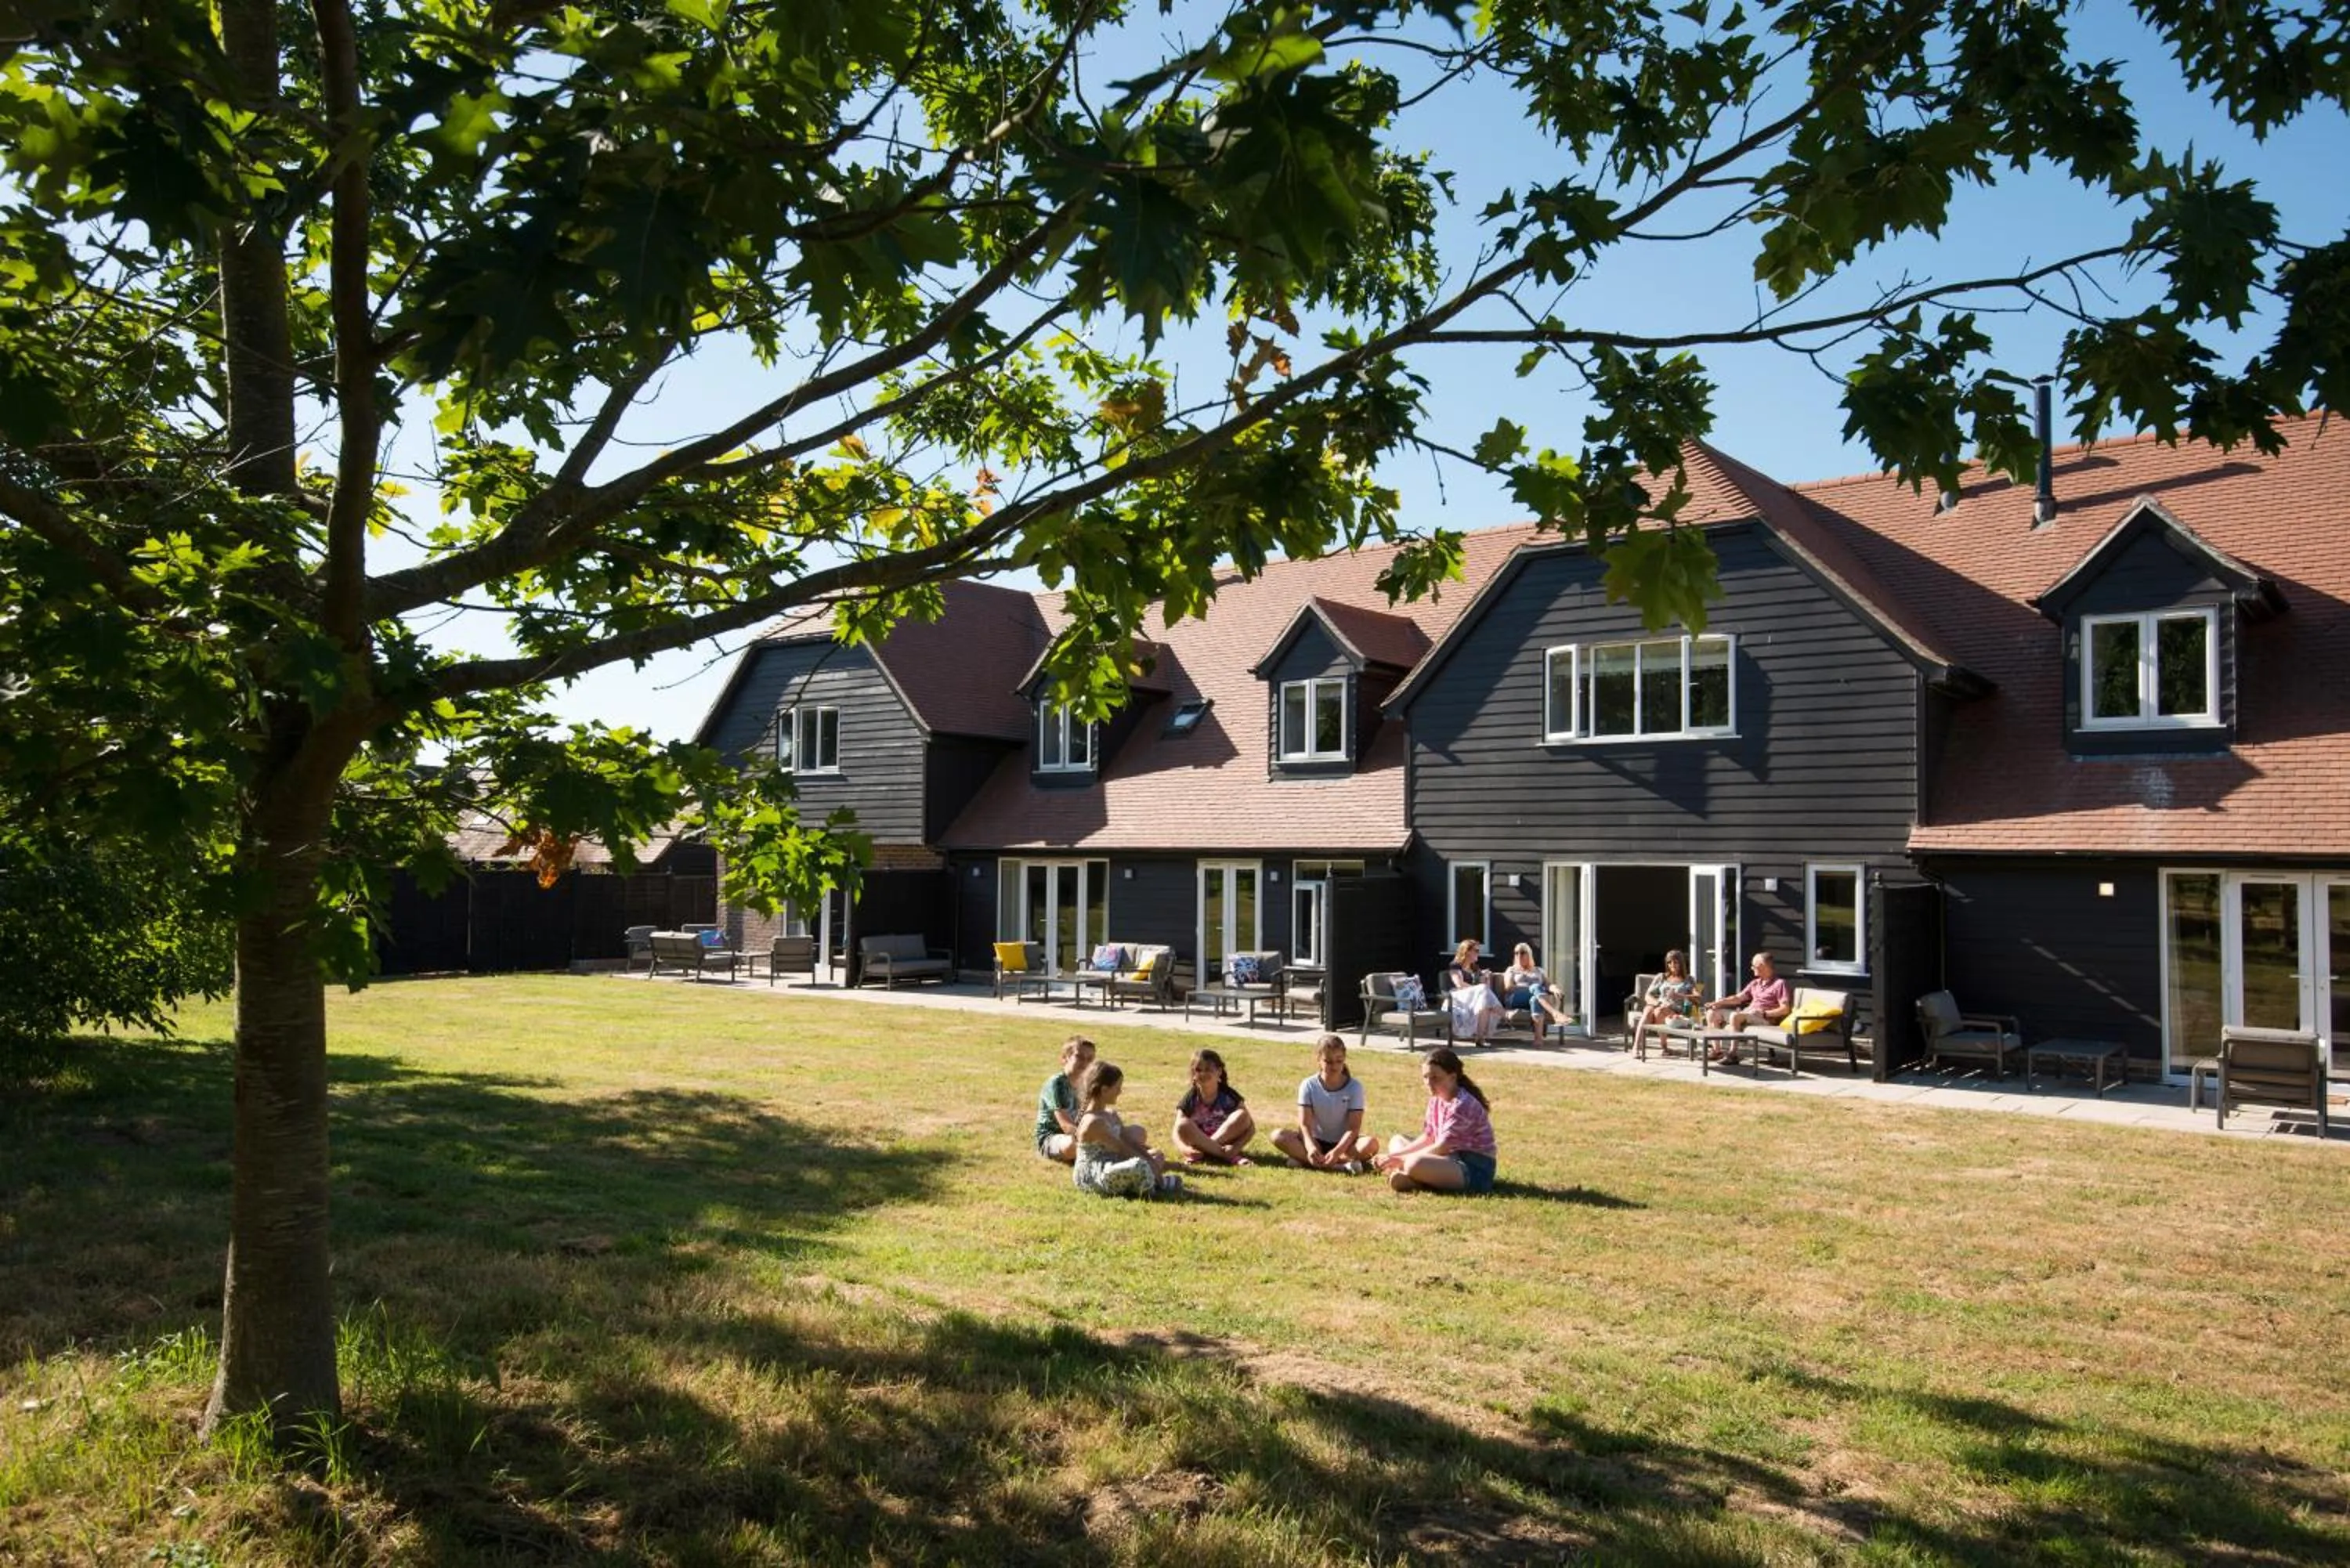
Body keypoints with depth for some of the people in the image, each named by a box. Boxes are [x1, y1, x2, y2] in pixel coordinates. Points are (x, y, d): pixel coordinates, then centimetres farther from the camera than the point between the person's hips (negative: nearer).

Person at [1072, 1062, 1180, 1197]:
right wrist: (1147, 1160, -14)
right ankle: (1158, 1183, -7)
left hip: (1110, 1167, 11)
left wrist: (1150, 1158, -3)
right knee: (1139, 1166, -36)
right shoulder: (1093, 1122, -21)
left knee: (1155, 1156, 21)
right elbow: (1122, 1149, -20)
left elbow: (1130, 1142, 8)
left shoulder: (1111, 1114, 10)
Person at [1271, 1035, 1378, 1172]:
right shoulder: (1308, 1085, -8)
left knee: (1371, 1143, -33)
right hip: (1317, 1141, 1)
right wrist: (1310, 1148, -37)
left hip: (1344, 1142, -1)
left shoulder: (1354, 1087, -10)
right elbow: (1304, 1124, -15)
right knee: (1279, 1136, -25)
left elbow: (1353, 1128, -16)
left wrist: (1337, 1151, -34)